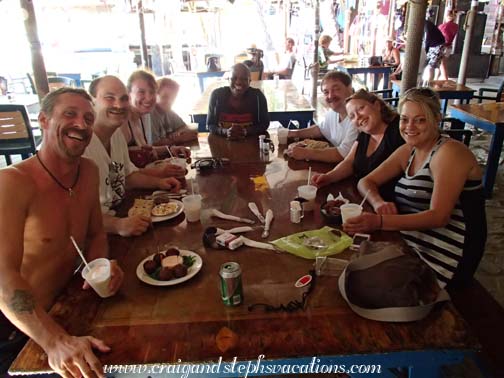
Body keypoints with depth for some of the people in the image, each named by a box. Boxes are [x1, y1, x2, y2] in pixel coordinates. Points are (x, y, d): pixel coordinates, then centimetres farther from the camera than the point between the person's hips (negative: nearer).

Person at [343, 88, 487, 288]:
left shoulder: (450, 152, -15)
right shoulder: (407, 151, 8)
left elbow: (439, 217, -25)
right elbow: (366, 182, 9)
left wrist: (379, 222, -36)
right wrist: (378, 203, -14)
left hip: (441, 260, -7)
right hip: (409, 245, 7)